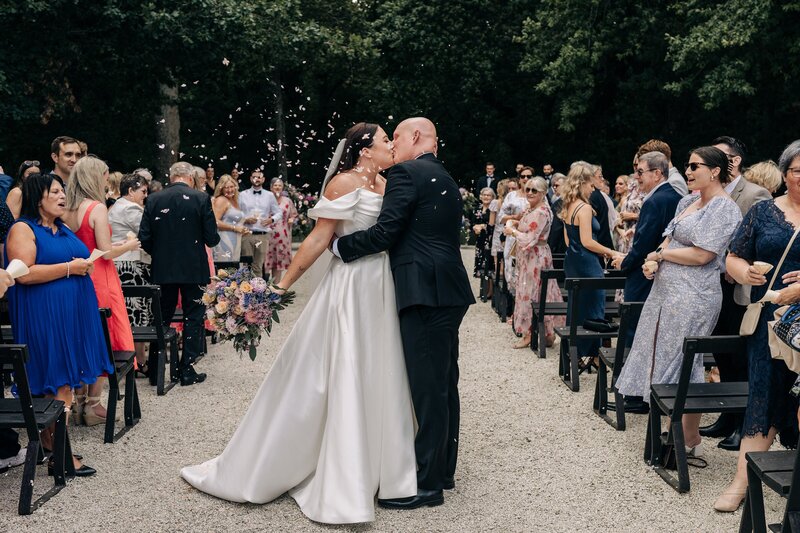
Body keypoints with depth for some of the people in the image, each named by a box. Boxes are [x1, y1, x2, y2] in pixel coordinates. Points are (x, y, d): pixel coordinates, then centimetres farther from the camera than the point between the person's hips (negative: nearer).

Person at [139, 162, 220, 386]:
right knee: (193, 317, 7)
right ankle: (187, 370, 8)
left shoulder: (153, 200, -1)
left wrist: (159, 253, 14)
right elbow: (212, 238, -10)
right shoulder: (201, 199, -8)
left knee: (162, 317, 15)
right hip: (193, 269, -3)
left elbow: (144, 238, -4)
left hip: (162, 269, 3)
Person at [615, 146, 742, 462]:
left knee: (681, 366, -2)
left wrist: (660, 255, -8)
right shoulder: (689, 201, 14)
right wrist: (654, 260, -3)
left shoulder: (723, 209, -12)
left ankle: (691, 442, 11)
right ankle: (677, 431, 24)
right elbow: (670, 238, 17)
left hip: (692, 297, -9)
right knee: (664, 359, 12)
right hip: (667, 288, 9)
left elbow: (700, 255, -20)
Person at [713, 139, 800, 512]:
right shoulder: (764, 212, 7)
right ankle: (741, 484, 1)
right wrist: (746, 273, -13)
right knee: (764, 398, -1)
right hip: (770, 321, 1)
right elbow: (734, 258, 8)